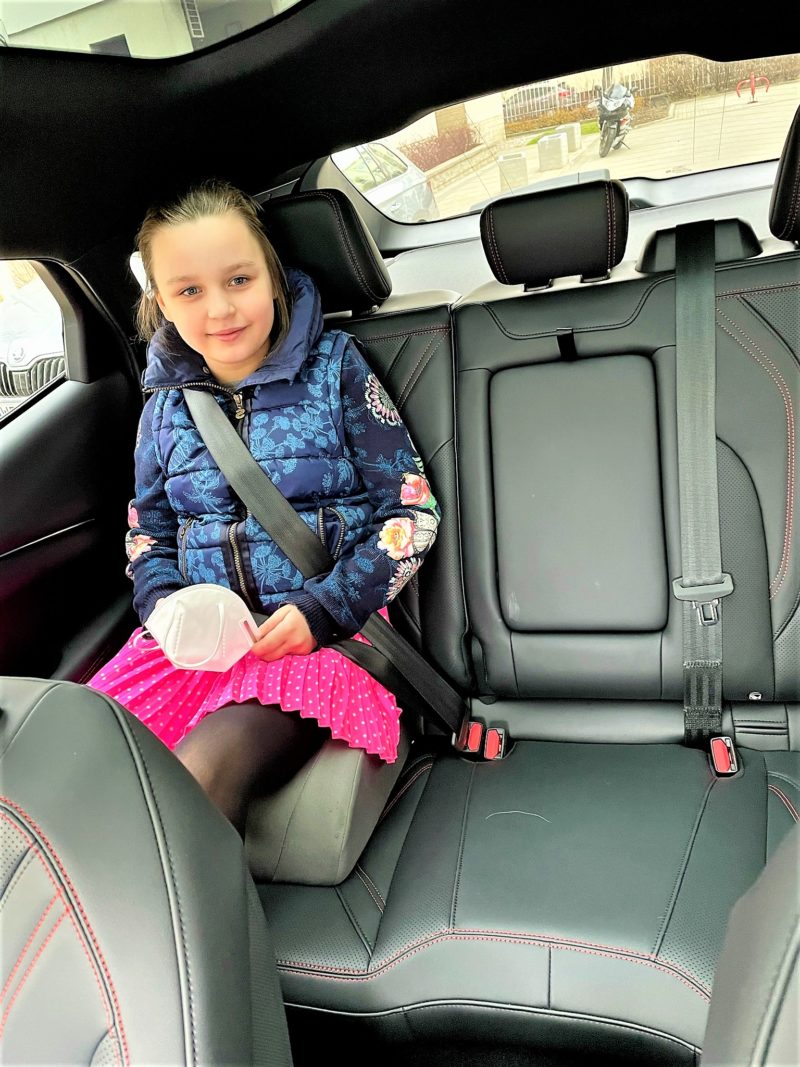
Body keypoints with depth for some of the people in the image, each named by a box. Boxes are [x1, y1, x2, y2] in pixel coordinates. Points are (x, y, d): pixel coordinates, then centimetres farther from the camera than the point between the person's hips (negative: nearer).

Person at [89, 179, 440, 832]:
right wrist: (169, 610, -4)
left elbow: (413, 511, -3)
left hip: (326, 627, -4)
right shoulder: (167, 404, 11)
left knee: (201, 777, -29)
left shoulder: (334, 368, -1)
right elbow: (149, 534, 18)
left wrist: (324, 610, -14)